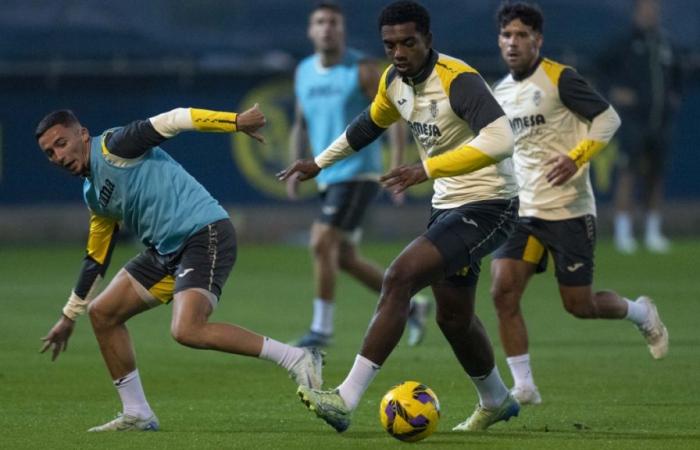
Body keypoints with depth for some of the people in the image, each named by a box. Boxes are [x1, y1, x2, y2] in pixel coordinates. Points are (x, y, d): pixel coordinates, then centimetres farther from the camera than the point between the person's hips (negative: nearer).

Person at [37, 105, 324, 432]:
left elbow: (172, 121, -14)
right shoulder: (93, 195, 19)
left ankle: (296, 359, -19)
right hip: (166, 251, 10)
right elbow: (95, 260, 29)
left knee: (187, 331, -27)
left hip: (204, 234, -10)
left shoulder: (112, 146, -7)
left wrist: (238, 122, -24)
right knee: (102, 313, 10)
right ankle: (137, 415, 16)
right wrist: (69, 317, 34)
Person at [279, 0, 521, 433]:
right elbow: (373, 121, 26)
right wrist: (321, 162, 31)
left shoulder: (458, 80, -23)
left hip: (488, 206, -9)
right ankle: (496, 402, 45)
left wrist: (427, 169, -40)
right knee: (452, 316, 20)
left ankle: (347, 400, -22)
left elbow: (501, 140, -37)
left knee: (398, 279, -21)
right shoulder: (395, 81, 3)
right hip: (448, 204, 9)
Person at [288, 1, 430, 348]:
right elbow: (301, 125, 20)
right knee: (345, 260, 9)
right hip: (328, 177, 7)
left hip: (358, 174, -7)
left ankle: (322, 328, -8)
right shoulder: (303, 73, 9)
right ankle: (411, 306, 26)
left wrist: (397, 169, -17)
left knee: (321, 243, -17)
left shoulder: (361, 70, -9)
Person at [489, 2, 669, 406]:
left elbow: (608, 118, -10)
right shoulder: (501, 92, 11)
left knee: (580, 306, -1)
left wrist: (576, 157, -23)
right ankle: (524, 387, -5)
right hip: (523, 212, 6)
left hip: (568, 210, -6)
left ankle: (641, 313, 32)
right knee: (503, 290, -12)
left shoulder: (560, 79, -10)